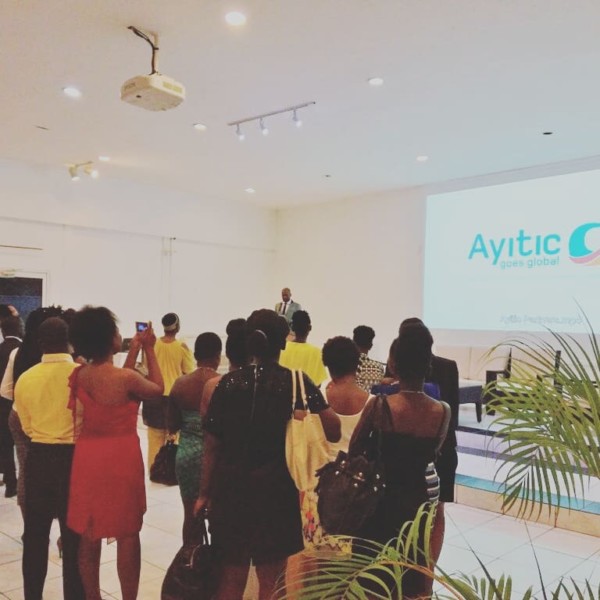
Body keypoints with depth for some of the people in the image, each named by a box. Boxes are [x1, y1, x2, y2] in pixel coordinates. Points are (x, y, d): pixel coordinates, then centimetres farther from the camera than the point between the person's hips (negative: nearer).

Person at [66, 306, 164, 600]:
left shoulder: (80, 375, -1)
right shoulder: (127, 378, -19)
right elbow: (158, 391, 0)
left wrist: (134, 349, 15)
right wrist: (149, 350, 4)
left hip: (87, 458, 6)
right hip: (121, 460, -6)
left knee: (89, 535, 16)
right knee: (127, 535, 9)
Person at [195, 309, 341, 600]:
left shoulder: (228, 383, -2)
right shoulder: (296, 382, -7)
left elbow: (212, 446, 0)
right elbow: (333, 432, -13)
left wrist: (204, 493, 11)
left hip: (231, 488, 2)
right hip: (277, 490, -2)